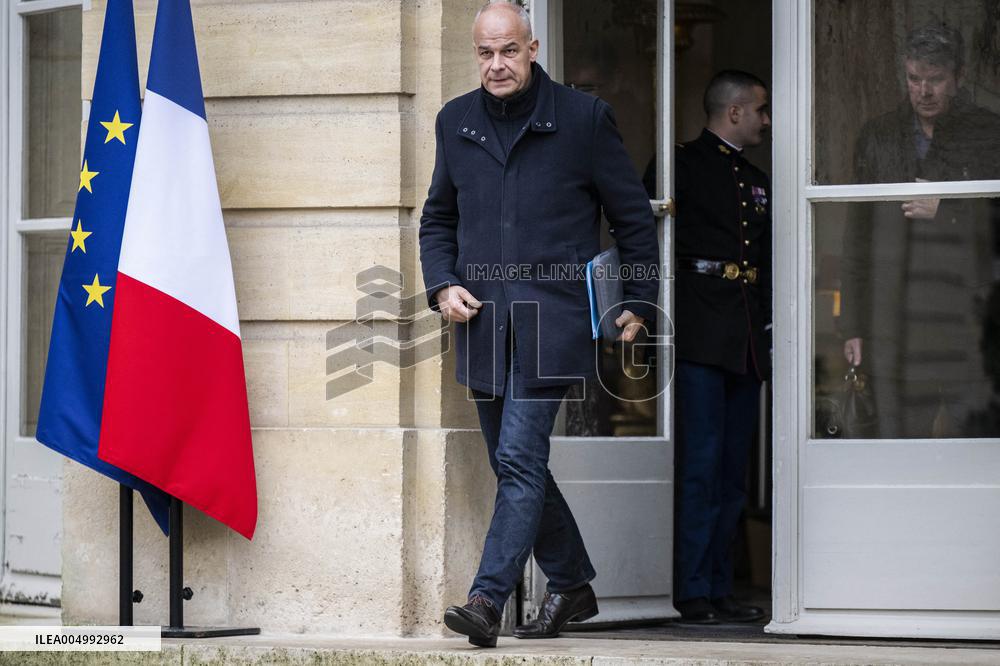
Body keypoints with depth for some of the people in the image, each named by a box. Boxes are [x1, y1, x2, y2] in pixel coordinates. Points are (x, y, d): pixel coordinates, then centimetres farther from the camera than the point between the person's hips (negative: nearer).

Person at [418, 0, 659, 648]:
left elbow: (635, 217, 6)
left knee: (520, 457, -15)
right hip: (483, 322, 5)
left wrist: (640, 303, 3)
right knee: (517, 465, 12)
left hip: (552, 320, -5)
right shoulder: (457, 122, 11)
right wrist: (443, 285, 5)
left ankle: (487, 601, -19)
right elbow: (437, 218, 22)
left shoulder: (583, 118, -1)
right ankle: (572, 585, 28)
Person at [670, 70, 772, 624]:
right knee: (701, 464, -10)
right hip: (702, 336, -7)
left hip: (747, 343, 7)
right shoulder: (682, 164, 1)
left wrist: (770, 328, 14)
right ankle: (694, 594, -9)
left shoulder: (755, 180, 23)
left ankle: (719, 592, 9)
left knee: (733, 472, 6)